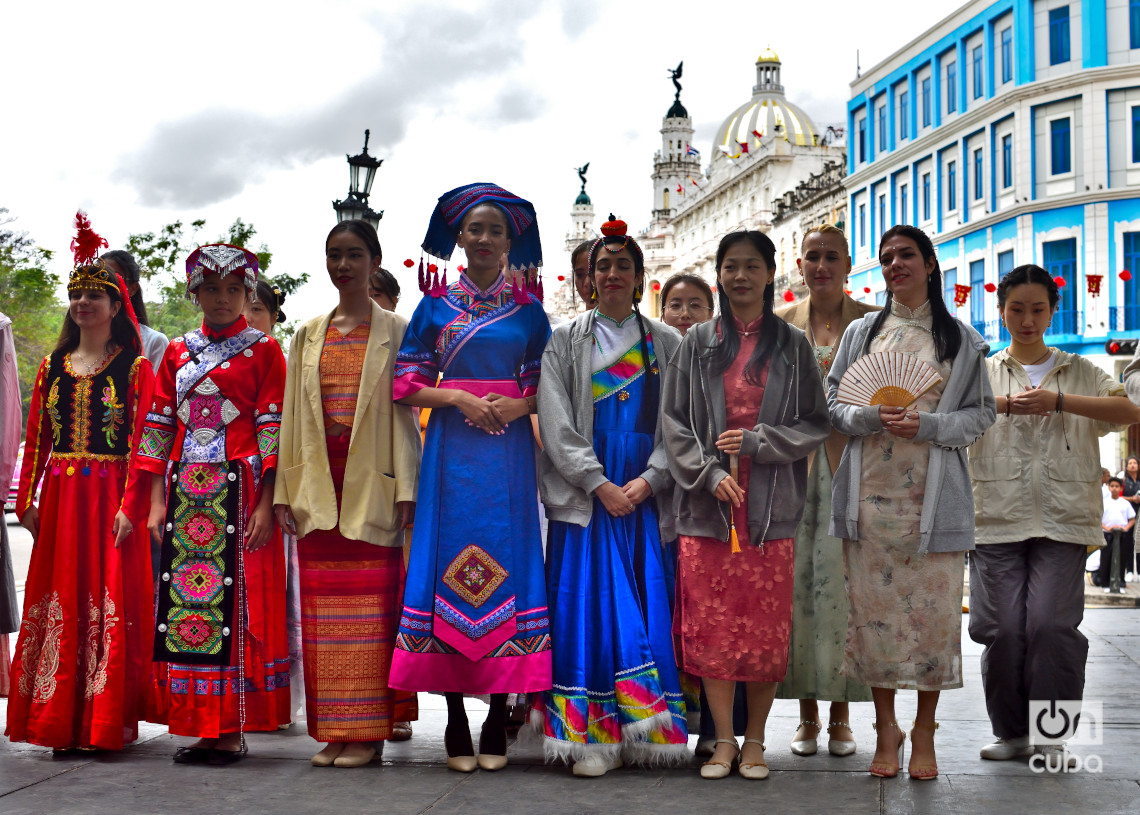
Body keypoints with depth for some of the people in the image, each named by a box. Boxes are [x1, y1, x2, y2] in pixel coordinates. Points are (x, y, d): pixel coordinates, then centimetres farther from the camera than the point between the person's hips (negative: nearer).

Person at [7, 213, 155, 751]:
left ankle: (105, 724, 3)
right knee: (58, 599, 4)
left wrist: (131, 503, -16)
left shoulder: (133, 367, -1)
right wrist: (27, 498, 5)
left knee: (110, 602, -4)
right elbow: (36, 437, 12)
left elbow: (141, 441, -7)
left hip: (111, 497, -4)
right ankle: (60, 724, 11)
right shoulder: (53, 366, 13)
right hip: (59, 498, 5)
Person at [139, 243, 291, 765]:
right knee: (185, 600, 1)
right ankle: (202, 726, 9)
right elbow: (160, 427, 12)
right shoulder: (178, 351, 15)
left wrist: (265, 504, -12)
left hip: (238, 491, -4)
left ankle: (233, 728, 0)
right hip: (186, 494, 4)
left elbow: (273, 428, -3)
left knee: (237, 599, -5)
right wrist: (157, 501, 4)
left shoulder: (262, 350, 4)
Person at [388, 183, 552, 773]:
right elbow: (408, 384, 5)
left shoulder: (528, 309, 11)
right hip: (451, 449, 0)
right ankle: (456, 725, 4)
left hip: (510, 451, 1)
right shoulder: (436, 303, 9)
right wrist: (459, 398, -10)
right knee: (451, 562, -4)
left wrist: (518, 404, -10)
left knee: (506, 564, -3)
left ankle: (497, 724, 4)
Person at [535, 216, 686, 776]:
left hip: (647, 495, 1)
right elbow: (556, 423, 0)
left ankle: (645, 730, 3)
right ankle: (593, 736, -3)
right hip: (585, 495, -1)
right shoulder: (563, 341, 9)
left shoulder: (666, 344, 12)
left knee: (647, 605, -2)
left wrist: (649, 479, -10)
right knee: (590, 606, -6)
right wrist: (600, 484, -11)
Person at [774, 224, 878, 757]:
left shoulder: (875, 322, 7)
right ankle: (807, 717, 11)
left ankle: (841, 718, 6)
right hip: (794, 464, 2)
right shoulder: (780, 323, 12)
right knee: (796, 585, 0)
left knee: (843, 585, -5)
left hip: (851, 466, -2)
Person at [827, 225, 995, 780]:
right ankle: (886, 729, 12)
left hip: (933, 496, -1)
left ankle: (924, 733, 9)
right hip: (869, 493, 1)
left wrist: (927, 426, -11)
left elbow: (981, 413, 6)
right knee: (874, 608, 0)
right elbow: (832, 404, 10)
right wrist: (869, 418, -11)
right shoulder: (861, 332, 13)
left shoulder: (960, 339, 9)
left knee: (933, 609, -3)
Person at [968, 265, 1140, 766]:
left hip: (1062, 521, -1)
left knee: (1051, 624, -13)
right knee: (1001, 628, -4)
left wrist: (1059, 400, -10)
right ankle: (1011, 731, 12)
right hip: (997, 520, 1)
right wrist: (1008, 402, -14)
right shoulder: (983, 373, 16)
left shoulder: (1081, 372, 15)